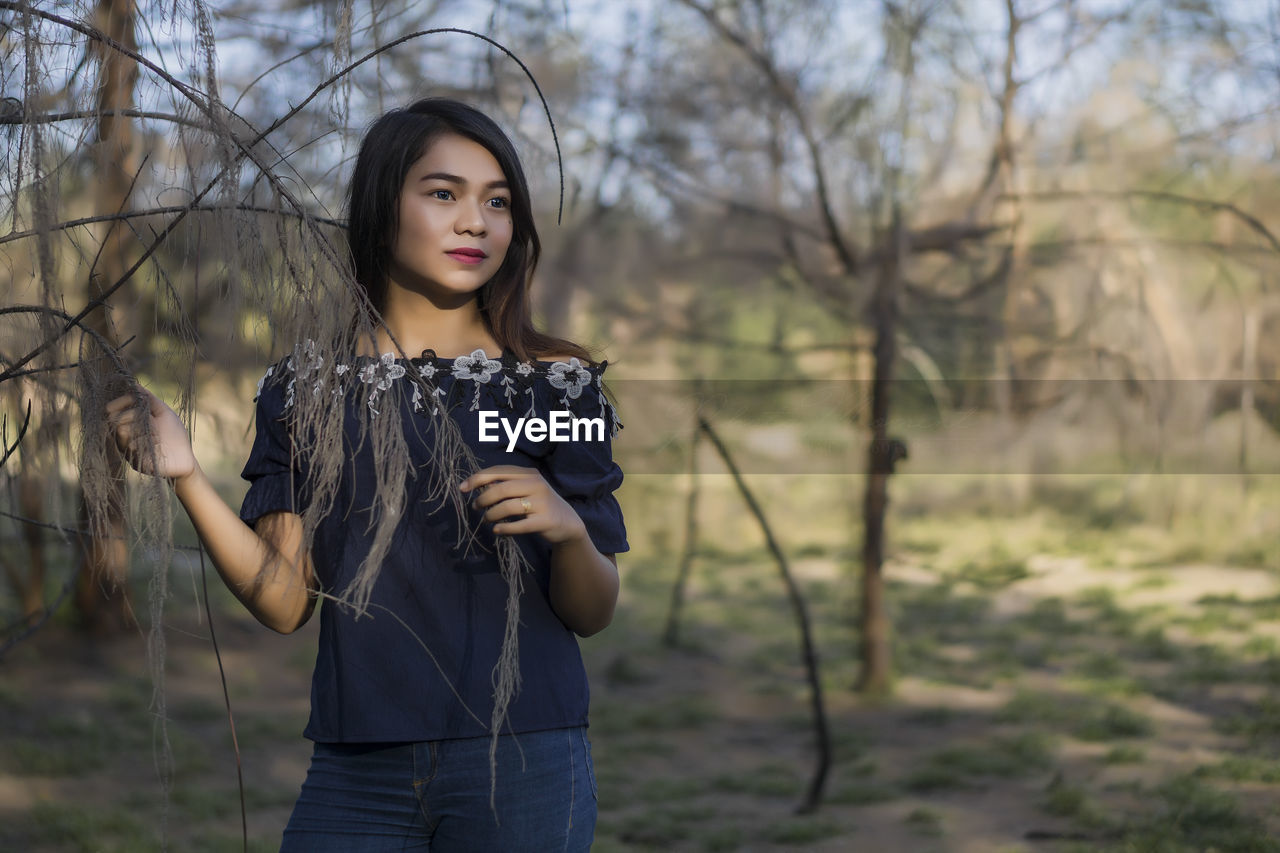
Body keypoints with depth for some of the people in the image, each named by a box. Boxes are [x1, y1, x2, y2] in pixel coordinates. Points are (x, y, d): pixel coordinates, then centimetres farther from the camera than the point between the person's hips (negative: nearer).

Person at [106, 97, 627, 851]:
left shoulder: (554, 382, 1)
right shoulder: (311, 385, 4)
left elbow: (593, 614, 1)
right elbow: (287, 603, -1)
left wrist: (568, 528, -19)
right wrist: (188, 477, -12)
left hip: (522, 765, -1)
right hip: (357, 768, 1)